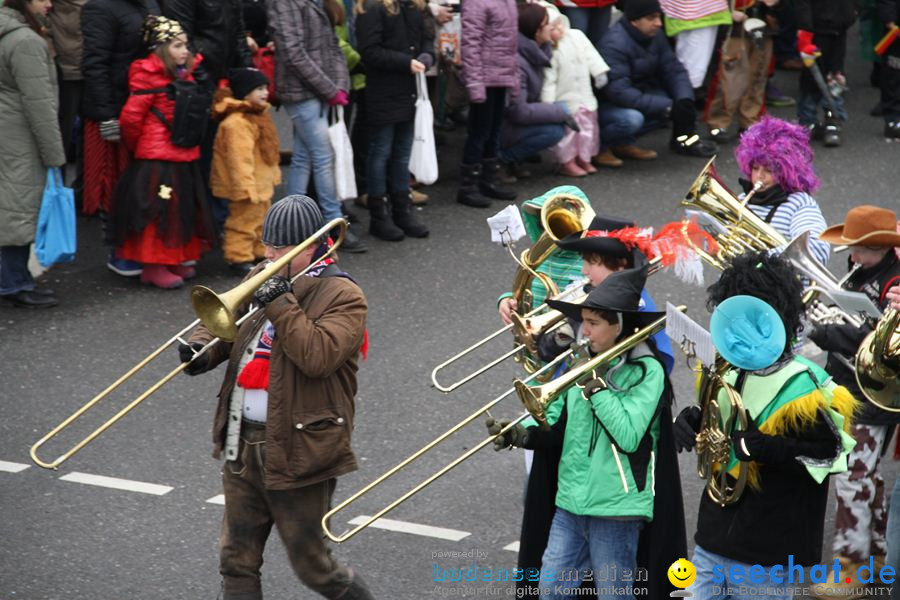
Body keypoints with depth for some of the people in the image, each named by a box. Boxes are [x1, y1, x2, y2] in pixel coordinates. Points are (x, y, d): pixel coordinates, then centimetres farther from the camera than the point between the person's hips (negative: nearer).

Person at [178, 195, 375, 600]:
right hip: (244, 445, 7)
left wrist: (281, 303, -23)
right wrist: (201, 348, -8)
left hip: (298, 452, -7)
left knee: (312, 567, 5)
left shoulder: (342, 296, -10)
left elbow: (318, 356, -25)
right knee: (236, 563, 10)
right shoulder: (262, 280, 11)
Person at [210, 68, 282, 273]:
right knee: (243, 221, -4)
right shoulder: (237, 123, -25)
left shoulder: (259, 116, 12)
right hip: (247, 185, -11)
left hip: (262, 183, 11)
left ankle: (261, 252, 34)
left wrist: (274, 174, 24)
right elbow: (240, 158, -28)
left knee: (261, 219, 21)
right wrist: (246, 188, -29)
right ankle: (239, 258, 3)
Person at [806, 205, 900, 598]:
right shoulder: (863, 274, 9)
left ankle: (849, 568, -4)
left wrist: (817, 332, -24)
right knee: (863, 475, 18)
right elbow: (848, 320, 17)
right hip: (846, 389, 9)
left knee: (853, 477, -9)